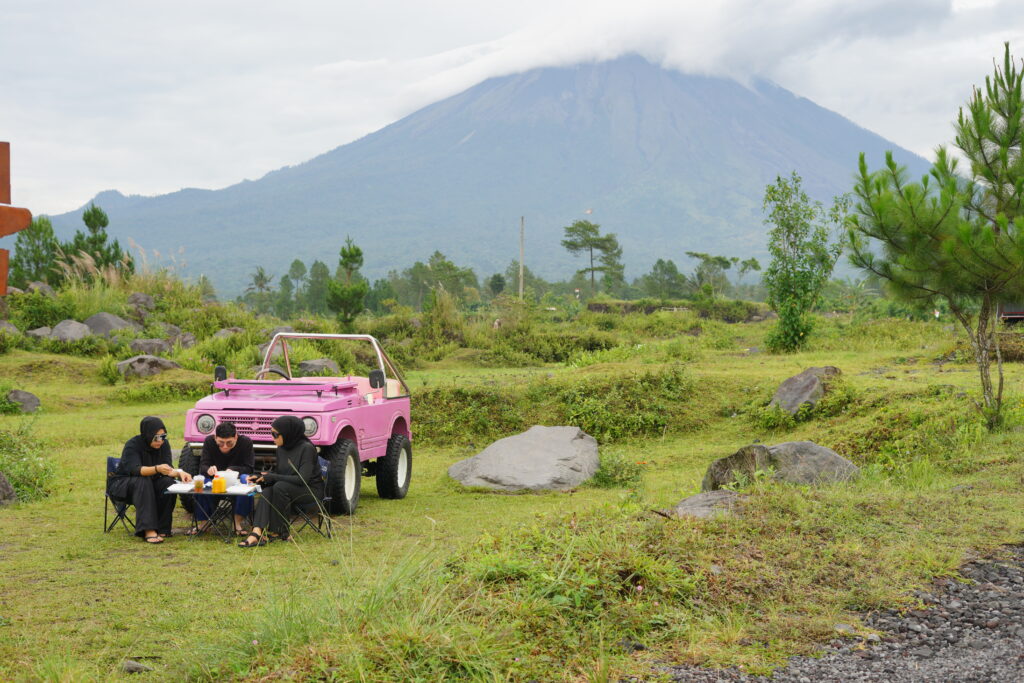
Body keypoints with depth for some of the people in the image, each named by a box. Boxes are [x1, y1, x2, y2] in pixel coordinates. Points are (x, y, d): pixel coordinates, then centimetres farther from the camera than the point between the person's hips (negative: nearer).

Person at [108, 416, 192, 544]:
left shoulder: (164, 445, -6)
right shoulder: (133, 445, -22)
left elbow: (168, 470, -12)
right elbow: (135, 469, -36)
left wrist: (179, 473, -35)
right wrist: (157, 469, -53)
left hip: (150, 483, 5)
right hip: (122, 484, -5)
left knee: (168, 483, -26)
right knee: (143, 482, -37)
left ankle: (162, 528, -22)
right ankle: (148, 530, -45)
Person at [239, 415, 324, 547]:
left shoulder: (306, 448, -17)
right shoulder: (281, 449, 6)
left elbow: (302, 479, -24)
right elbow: (277, 472, 14)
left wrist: (271, 477, -21)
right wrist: (260, 478, -6)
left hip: (312, 491, -7)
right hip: (292, 490, 7)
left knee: (280, 487, -32)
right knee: (266, 493, -23)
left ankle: (278, 532, -23)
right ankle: (257, 533, -40)